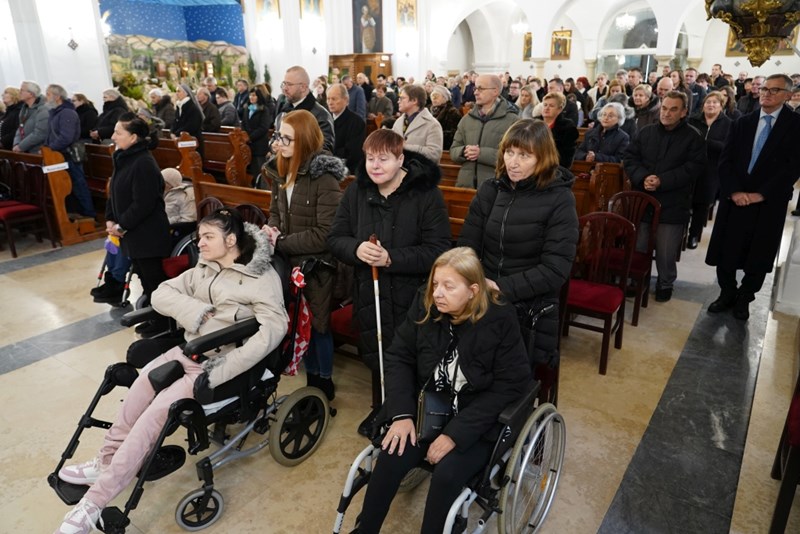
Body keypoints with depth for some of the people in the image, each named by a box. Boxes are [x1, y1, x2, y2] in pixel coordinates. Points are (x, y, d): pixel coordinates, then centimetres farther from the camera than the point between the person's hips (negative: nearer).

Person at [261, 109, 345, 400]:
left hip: (316, 265, -7)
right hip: (289, 262, 7)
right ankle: (312, 379, 37)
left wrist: (282, 242, -19)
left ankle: (325, 384, 30)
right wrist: (271, 230, -8)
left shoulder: (324, 178, -20)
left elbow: (325, 233, -24)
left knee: (318, 324, 8)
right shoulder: (281, 171, 3)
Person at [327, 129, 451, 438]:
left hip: (412, 297, -4)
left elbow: (438, 250, -16)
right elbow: (335, 238, 4)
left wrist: (391, 258, -25)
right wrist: (355, 248, -18)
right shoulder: (356, 192, 3)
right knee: (375, 357, 19)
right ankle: (380, 411, 43)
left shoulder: (426, 193, -11)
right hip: (368, 294, 5)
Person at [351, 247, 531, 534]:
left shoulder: (501, 321, -18)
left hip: (478, 423, -3)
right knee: (390, 458, -19)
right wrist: (402, 414, -15)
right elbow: (399, 357, -2)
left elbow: (507, 388, -16)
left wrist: (455, 433, -21)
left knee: (446, 473, -27)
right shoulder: (425, 305, -7)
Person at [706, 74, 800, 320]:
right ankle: (727, 294, 25)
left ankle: (743, 299, 26)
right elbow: (725, 160, 3)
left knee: (758, 256, 7)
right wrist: (734, 191, -11)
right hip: (735, 199, 3)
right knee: (725, 253, 6)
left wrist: (761, 194, -16)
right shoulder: (743, 123, 10)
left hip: (769, 203, -2)